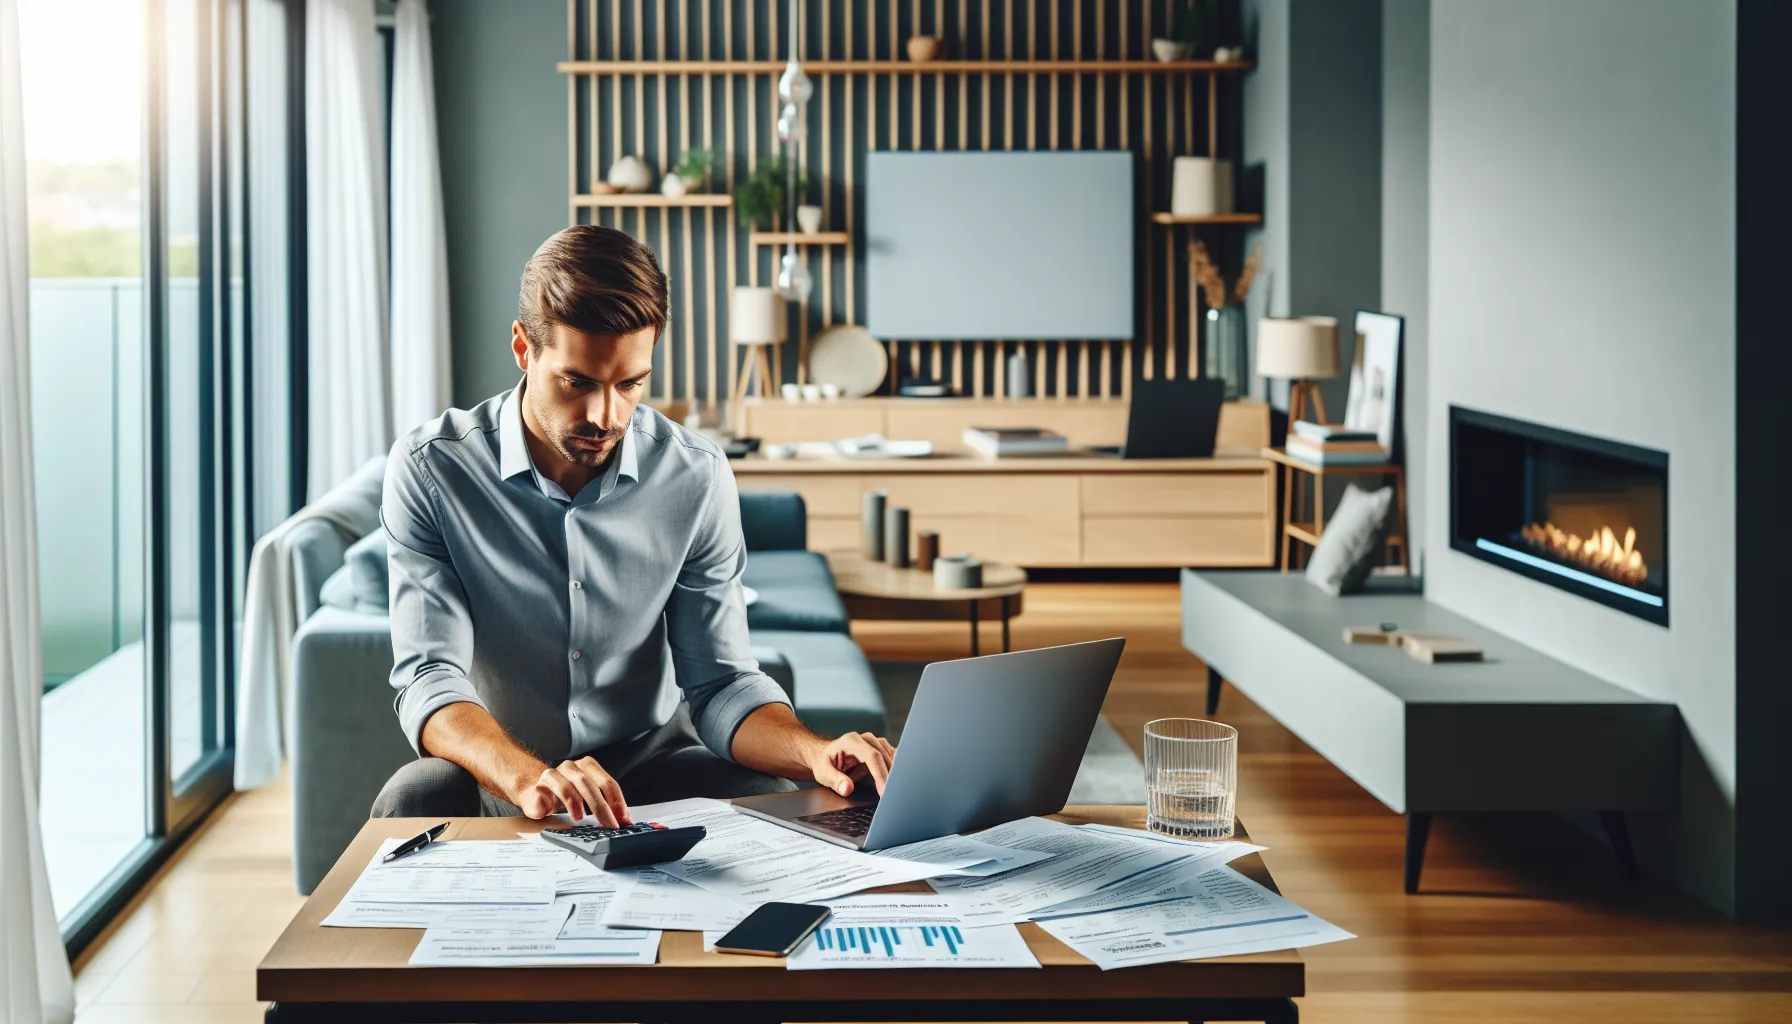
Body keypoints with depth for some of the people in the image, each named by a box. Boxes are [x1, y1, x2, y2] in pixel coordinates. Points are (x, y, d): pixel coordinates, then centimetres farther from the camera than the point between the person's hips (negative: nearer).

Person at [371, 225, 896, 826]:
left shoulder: (697, 479, -7)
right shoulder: (430, 471, -14)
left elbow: (719, 681, -6)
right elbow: (428, 680, -22)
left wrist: (816, 754, -29)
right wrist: (529, 778, -44)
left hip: (648, 761, 1)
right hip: (489, 773, -1)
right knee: (416, 800, -35)